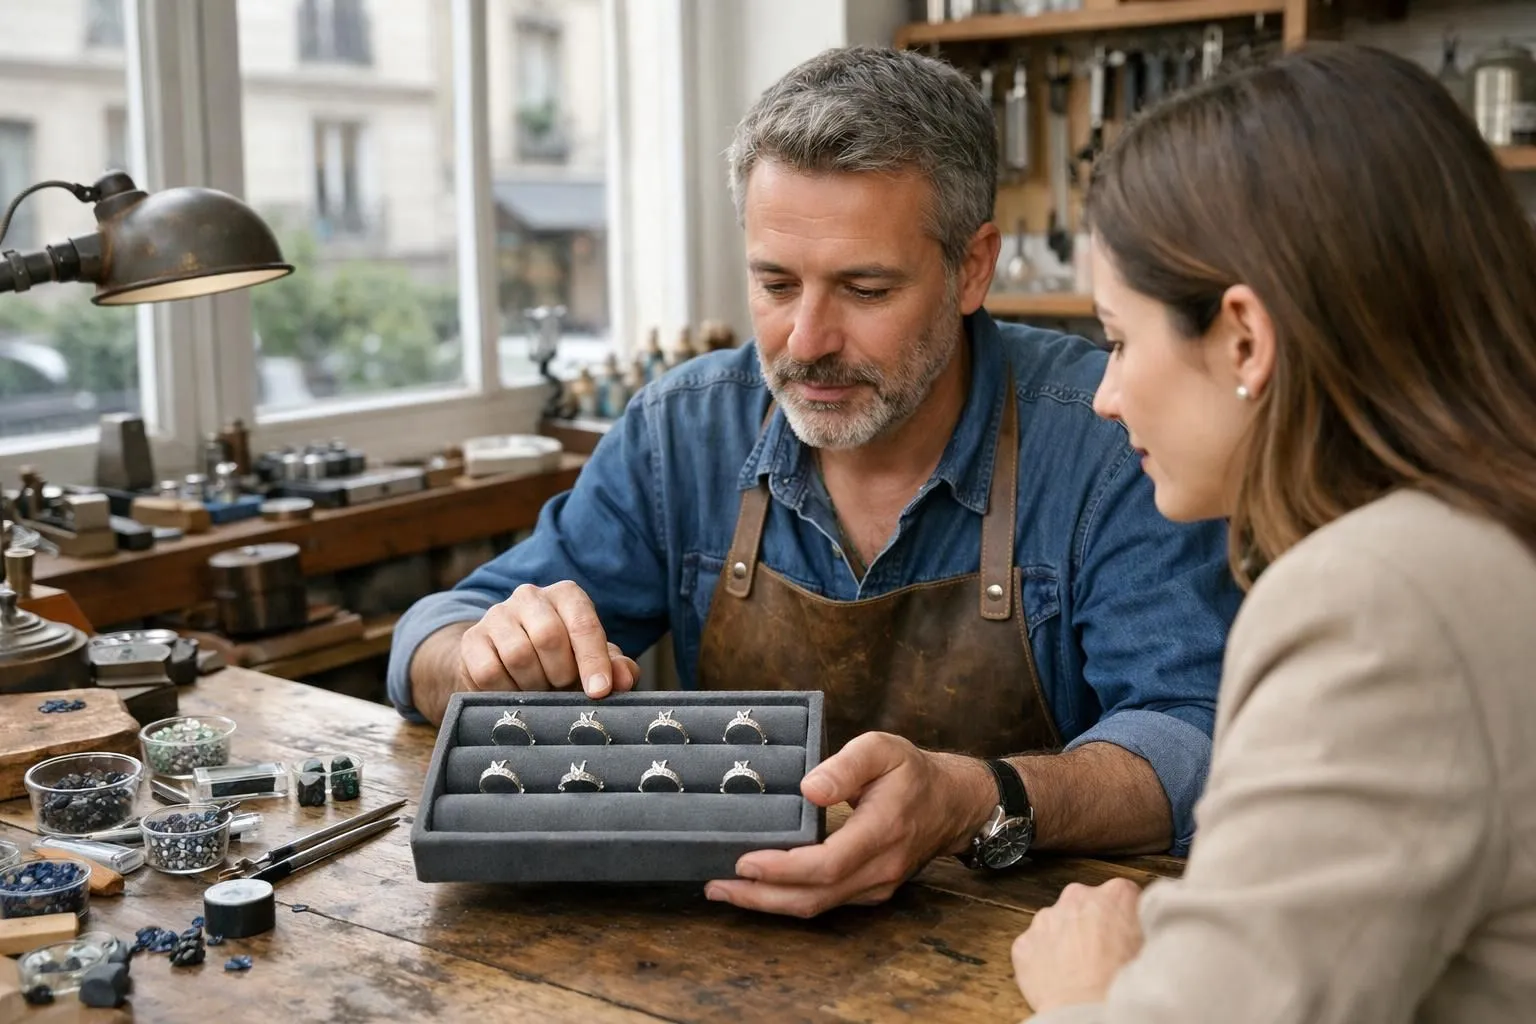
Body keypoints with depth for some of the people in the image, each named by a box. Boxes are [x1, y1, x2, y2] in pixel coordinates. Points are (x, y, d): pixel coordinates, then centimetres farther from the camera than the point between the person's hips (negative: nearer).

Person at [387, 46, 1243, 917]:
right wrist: (500, 655, -21)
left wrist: (977, 804, -40)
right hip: (732, 941, 3)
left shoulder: (1107, 434, -13)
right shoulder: (685, 428, -1)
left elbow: (1197, 739, -20)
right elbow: (434, 640, 4)